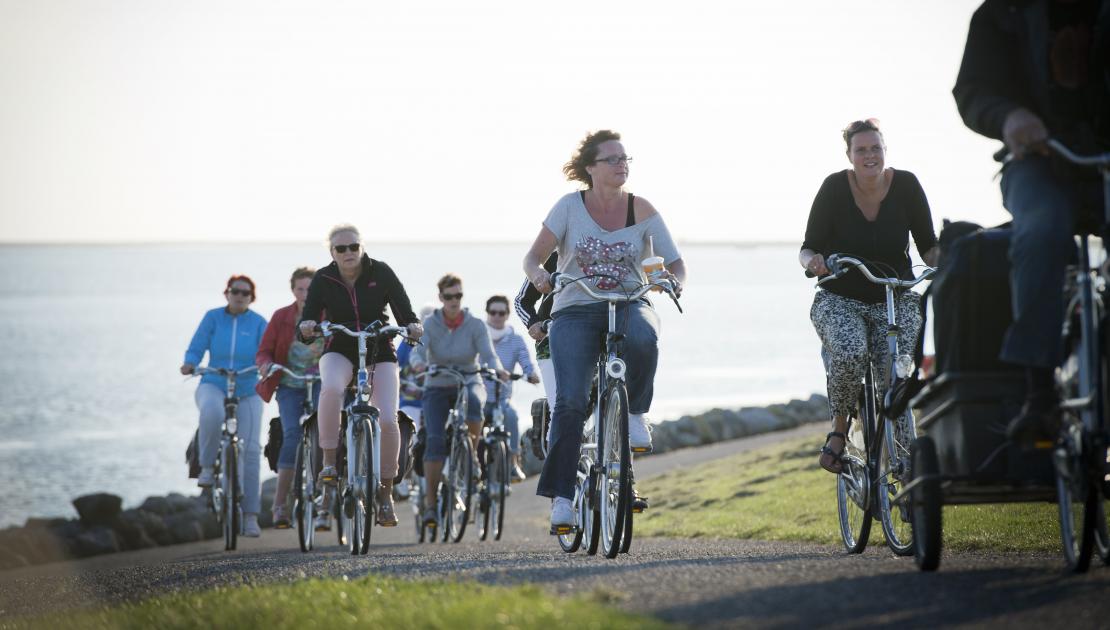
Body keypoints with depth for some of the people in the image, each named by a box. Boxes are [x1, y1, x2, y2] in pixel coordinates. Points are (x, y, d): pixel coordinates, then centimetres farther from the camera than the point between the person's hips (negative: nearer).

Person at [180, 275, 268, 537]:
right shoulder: (213, 317, 1)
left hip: (247, 392, 1)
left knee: (251, 449, -11)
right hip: (214, 385, -1)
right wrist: (189, 364, -24)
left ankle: (250, 516, -6)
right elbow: (196, 349, -2)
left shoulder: (258, 323, 0)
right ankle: (207, 466, -16)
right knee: (211, 412, -38)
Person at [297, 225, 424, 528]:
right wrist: (307, 328, -32)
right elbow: (307, 324, -9)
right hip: (339, 352, 0)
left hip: (379, 354, 0)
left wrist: (413, 326, -31)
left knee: (387, 420, -17)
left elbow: (404, 311, -9)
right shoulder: (323, 281, -6)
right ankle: (329, 462, -25)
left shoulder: (381, 273, -7)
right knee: (331, 388, -37)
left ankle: (386, 492, 0)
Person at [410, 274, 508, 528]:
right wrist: (419, 363, -43)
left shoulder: (475, 325, -5)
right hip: (437, 387, 0)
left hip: (469, 383, 0)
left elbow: (488, 355, -13)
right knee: (434, 440, -19)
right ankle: (430, 502, -12)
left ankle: (472, 453, -14)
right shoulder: (429, 324, -6)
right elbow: (417, 351, -19)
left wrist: (497, 370, -36)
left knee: (473, 401, -38)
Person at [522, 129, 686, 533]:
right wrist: (538, 275, -23)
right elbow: (533, 257, 1)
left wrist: (674, 281, -20)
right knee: (571, 401, -19)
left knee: (643, 338, -38)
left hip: (628, 305, 0)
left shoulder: (641, 210, 2)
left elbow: (676, 264, 4)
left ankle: (635, 413, -11)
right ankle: (560, 496, -13)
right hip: (575, 311, 0)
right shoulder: (570, 206, 0)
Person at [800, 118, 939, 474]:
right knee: (850, 354, -34)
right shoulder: (835, 187, -9)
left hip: (895, 300, 1)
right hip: (840, 300, -1)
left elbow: (928, 245, 1)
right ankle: (839, 430, -9)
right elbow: (808, 248, -6)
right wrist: (812, 262, -30)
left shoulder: (905, 185, -5)